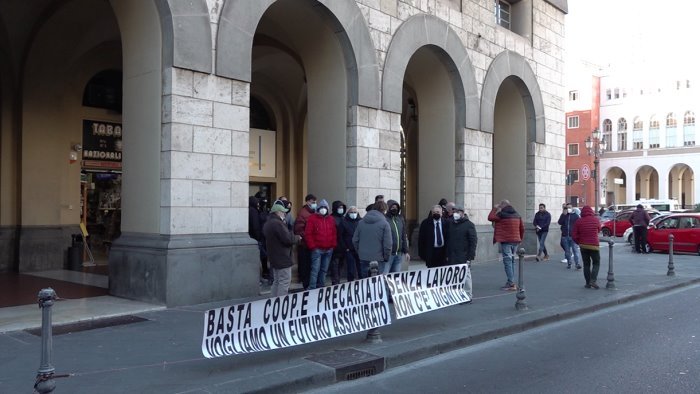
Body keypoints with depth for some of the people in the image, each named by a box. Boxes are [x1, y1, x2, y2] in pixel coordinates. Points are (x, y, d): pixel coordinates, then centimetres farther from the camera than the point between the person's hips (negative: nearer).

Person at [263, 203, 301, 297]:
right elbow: (288, 239, -23)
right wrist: (297, 237, -4)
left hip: (274, 257, 10)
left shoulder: (268, 223, 13)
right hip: (282, 257, -10)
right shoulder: (277, 223, -20)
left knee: (277, 281, 17)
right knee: (285, 281, -5)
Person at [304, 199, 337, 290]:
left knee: (324, 269, 11)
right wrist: (312, 246, -11)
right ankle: (312, 288, -6)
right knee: (315, 269, -8)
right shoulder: (312, 218, -2)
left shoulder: (331, 219, 13)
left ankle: (321, 287, 20)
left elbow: (334, 234, 13)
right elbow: (308, 234, -7)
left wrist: (333, 245, 3)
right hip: (317, 249, -5)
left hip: (329, 249, 5)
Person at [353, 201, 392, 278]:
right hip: (378, 260, -4)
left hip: (363, 258, 4)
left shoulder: (361, 222, 6)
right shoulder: (384, 224, -9)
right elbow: (387, 244, -11)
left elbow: (355, 240, 9)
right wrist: (386, 257, 2)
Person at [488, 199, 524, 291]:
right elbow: (522, 228, 15)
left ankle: (511, 284, -10)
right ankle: (510, 282, 20)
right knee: (512, 260, 15)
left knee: (507, 261, -6)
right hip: (516, 241, 7)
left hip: (506, 241, -7)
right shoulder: (517, 215, 12)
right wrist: (520, 238, 25)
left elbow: (490, 217, -3)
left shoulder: (501, 214, -10)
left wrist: (495, 208, 7)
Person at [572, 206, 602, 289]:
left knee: (586, 264, 10)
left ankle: (588, 283, 11)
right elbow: (599, 230, 15)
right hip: (594, 245, -1)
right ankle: (593, 280, -7)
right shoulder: (596, 220, -4)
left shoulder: (579, 221, -6)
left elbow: (574, 235, -6)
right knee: (596, 263, 10)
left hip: (583, 246, 1)